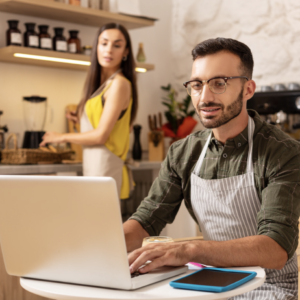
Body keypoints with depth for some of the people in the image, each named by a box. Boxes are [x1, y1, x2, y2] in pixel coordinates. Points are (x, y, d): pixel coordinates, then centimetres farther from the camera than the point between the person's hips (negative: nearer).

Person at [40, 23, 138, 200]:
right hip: (93, 168, 8)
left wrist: (62, 137, 0)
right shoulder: (102, 84, 15)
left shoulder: (119, 84, -10)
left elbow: (101, 135, -12)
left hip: (105, 168, -8)